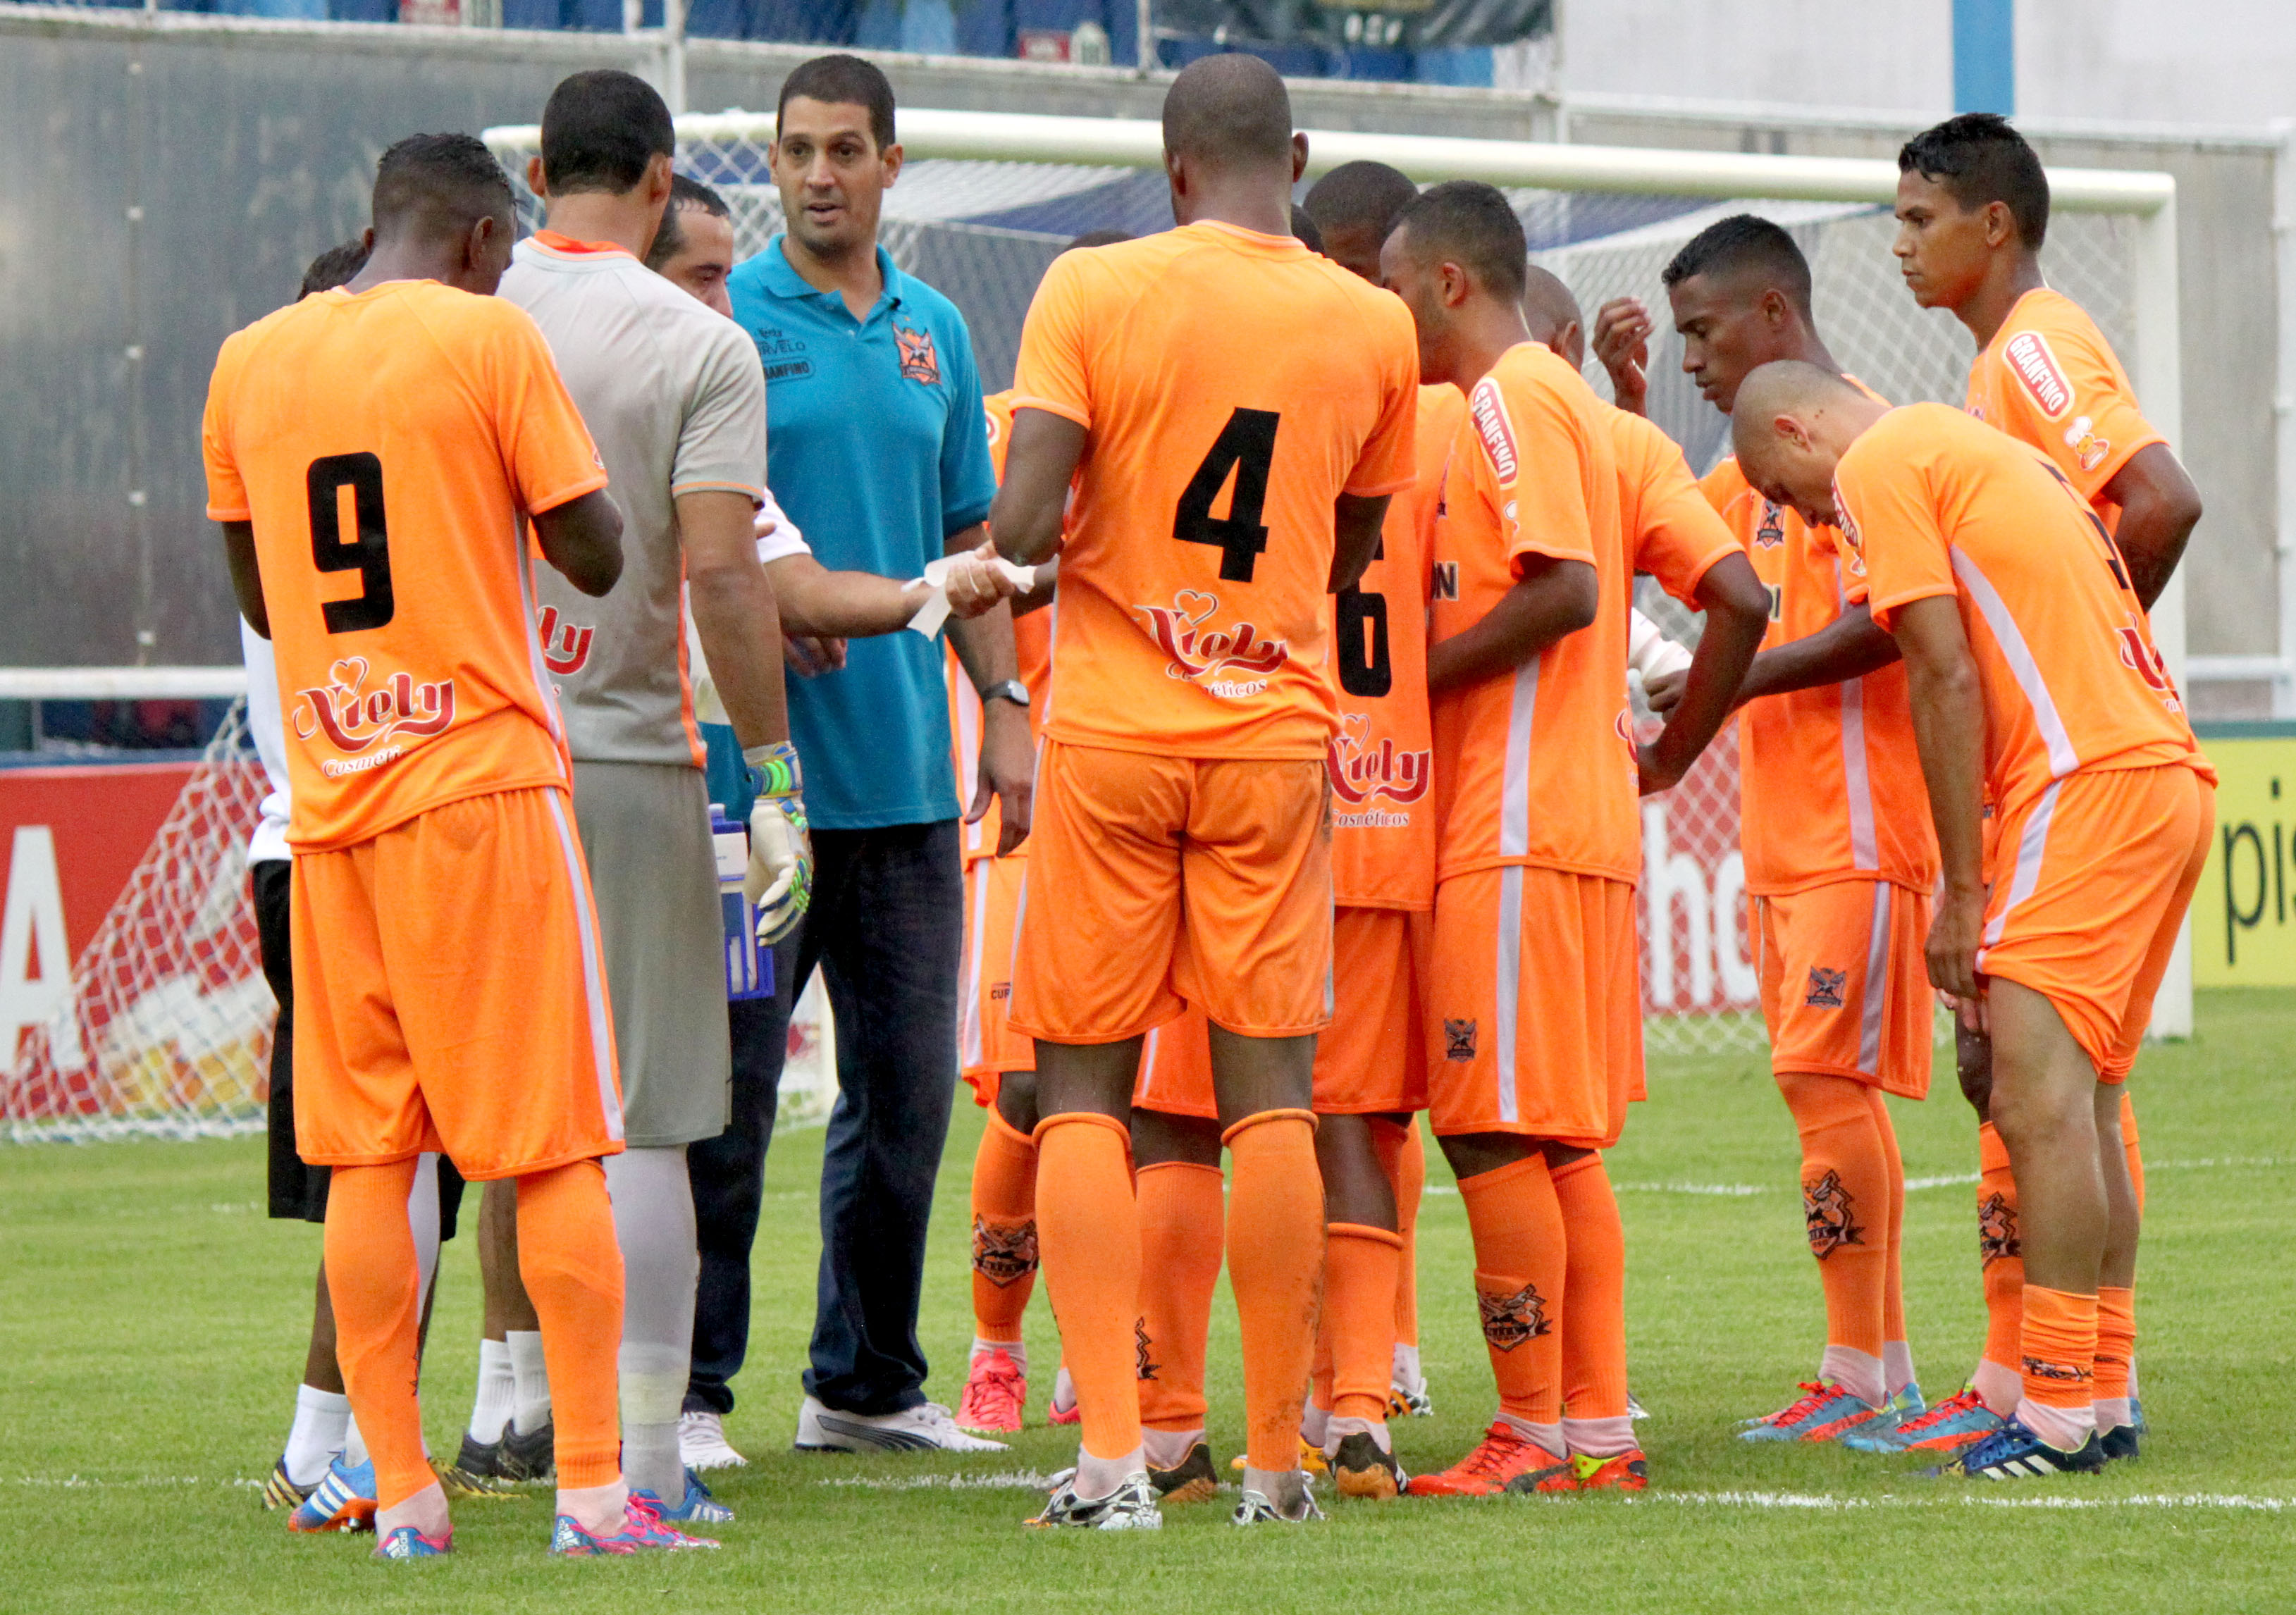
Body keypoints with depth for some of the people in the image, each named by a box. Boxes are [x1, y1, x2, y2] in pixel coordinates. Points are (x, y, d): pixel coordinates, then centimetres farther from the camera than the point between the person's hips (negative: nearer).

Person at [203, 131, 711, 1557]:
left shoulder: (251, 360, 10)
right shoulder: (490, 337, -5)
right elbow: (594, 554, -4)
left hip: (328, 797, 5)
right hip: (485, 778, -5)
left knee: (366, 1157, 7)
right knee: (557, 1147, -1)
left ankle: (402, 1494, 5)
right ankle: (594, 1487, -4)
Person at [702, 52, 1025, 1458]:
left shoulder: (935, 331, 13)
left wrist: (1005, 706, 11)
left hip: (906, 773, 5)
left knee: (908, 1082, 9)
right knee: (725, 1088, -4)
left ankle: (867, 1380, 20)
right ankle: (690, 1384, 3)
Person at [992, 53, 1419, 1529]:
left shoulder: (1092, 289, -7)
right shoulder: (1375, 327, 2)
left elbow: (1026, 521, -14)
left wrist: (996, 561, 8)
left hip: (1110, 732, -2)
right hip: (1277, 730, 2)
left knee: (1085, 1089, 4)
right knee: (1270, 1089, 5)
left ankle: (1113, 1459, -5)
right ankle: (1278, 1461, 6)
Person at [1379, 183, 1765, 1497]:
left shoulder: (1508, 398, -9)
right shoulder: (1575, 404, 19)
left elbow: (1567, 591, -23)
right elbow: (1739, 599, 16)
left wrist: (1410, 680, -15)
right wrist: (1670, 756, 18)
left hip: (1515, 824, -10)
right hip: (1593, 822, 10)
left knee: (1492, 1131, -8)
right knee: (1560, 1140, 10)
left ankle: (1533, 1437, -8)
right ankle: (1601, 1428, 10)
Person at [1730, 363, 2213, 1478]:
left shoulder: (1877, 468, -2)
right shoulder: (1982, 452, 26)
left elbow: (1946, 681, -9)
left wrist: (1963, 887, -6)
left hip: (2089, 786, -10)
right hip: (2170, 772, 10)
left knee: (2038, 1100, -12)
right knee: (2082, 1101, 13)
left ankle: (2057, 1415, -15)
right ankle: (2099, 1397, 16)